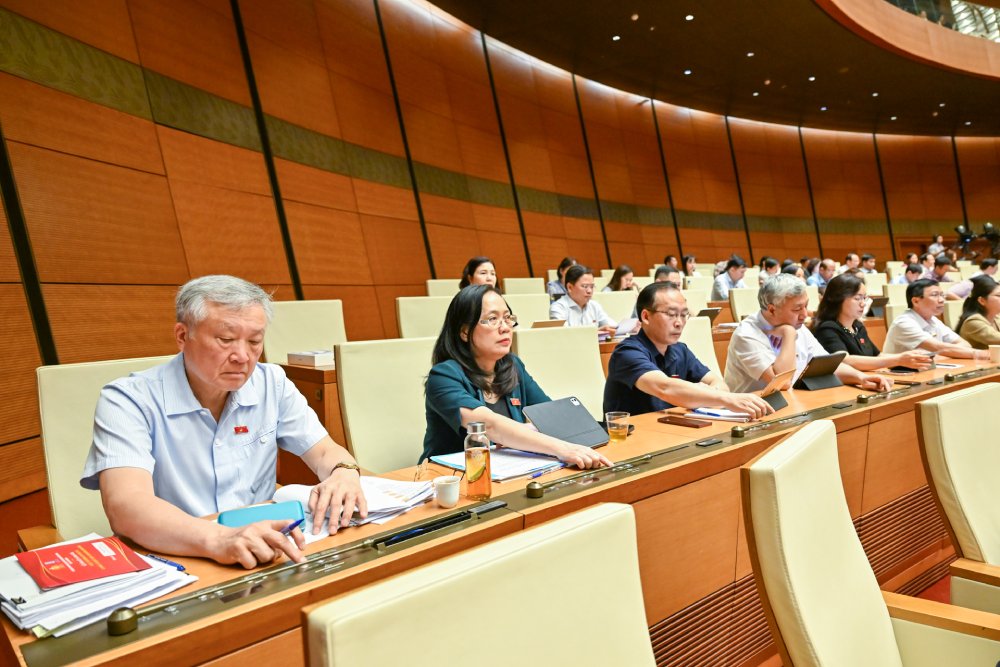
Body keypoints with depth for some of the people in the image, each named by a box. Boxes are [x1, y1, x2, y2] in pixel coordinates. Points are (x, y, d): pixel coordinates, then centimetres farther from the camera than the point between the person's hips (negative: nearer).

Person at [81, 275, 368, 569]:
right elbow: (126, 507, -25)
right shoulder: (126, 400, -11)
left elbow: (325, 452, 6)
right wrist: (217, 539, -41)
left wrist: (344, 473, -18)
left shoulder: (272, 384, 3)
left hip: (264, 561, 2)